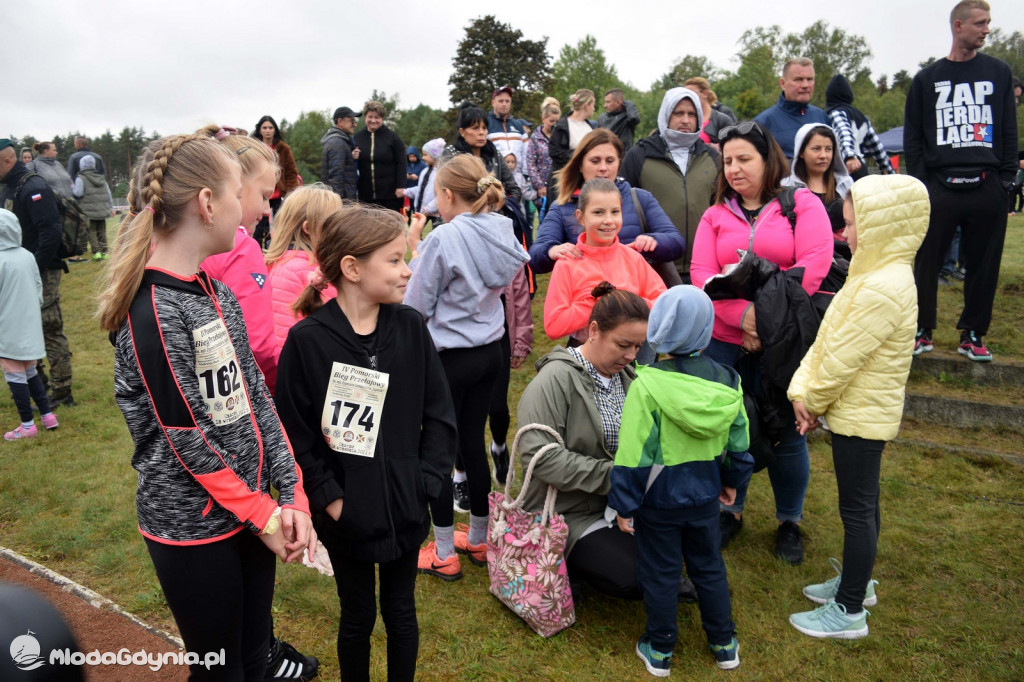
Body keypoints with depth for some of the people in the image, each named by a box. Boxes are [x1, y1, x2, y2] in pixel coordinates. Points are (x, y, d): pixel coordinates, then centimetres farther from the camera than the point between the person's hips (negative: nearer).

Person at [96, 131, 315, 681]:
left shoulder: (218, 294, 3)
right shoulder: (153, 310, -21)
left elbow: (256, 397, 2)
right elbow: (187, 439, -19)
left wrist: (292, 494, -3)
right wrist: (264, 516, -11)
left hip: (251, 511, 7)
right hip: (193, 528, -6)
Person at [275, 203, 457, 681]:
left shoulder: (410, 327, -6)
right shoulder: (307, 339, -14)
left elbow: (439, 414, -1)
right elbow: (295, 433, -10)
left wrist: (425, 482, -7)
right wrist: (329, 498, -12)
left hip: (405, 505, 2)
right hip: (346, 512, -2)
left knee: (401, 611, 19)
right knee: (358, 615, 17)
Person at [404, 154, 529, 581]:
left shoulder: (444, 237, -19)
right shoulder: (502, 232, 2)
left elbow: (416, 305, -12)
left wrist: (412, 248, 0)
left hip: (448, 357, -7)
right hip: (489, 350, 7)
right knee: (473, 442, 18)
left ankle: (443, 555, 18)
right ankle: (478, 540, 32)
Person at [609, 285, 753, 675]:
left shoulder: (648, 385, -24)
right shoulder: (726, 380, -8)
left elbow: (634, 455, -21)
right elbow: (738, 442, 4)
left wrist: (624, 506, -10)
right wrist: (732, 480, 21)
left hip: (659, 500, -4)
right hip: (705, 496, 4)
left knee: (660, 573, 13)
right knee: (709, 567, 22)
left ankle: (660, 650, 29)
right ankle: (724, 644, 37)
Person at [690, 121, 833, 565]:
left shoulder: (802, 204, 3)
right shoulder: (716, 215, 11)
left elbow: (814, 263, -11)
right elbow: (700, 273, -2)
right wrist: (743, 315, -16)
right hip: (724, 342, 2)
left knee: (786, 433, 5)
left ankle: (789, 521, 26)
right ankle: (730, 510, 29)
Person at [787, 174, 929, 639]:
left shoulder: (882, 290, -25)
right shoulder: (880, 275, 8)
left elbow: (843, 360, -23)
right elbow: (826, 339, 6)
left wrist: (813, 401, -8)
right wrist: (802, 390, -1)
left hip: (860, 418, -10)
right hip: (857, 412, 10)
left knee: (857, 509, 2)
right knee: (862, 504, 21)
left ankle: (849, 611, 16)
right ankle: (856, 582, 39)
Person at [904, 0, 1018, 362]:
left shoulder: (999, 72, 12)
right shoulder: (927, 79, 9)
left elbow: (1009, 131, 10)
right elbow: (912, 137, 7)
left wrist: (1006, 178, 1)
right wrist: (919, 182, -3)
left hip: (987, 188, 1)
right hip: (940, 187, -1)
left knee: (984, 265, 5)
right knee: (926, 263, 0)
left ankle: (973, 333, 16)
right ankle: (922, 331, 12)